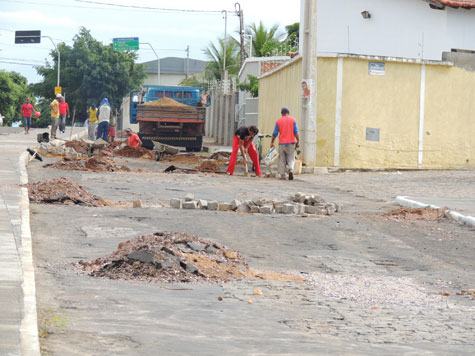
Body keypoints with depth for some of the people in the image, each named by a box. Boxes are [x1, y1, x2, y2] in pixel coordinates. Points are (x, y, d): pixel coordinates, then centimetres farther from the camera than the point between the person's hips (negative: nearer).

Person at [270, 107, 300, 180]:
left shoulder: (279, 121, 2)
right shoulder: (293, 120, 1)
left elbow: (275, 133, 4)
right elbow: (296, 132, -4)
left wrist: (272, 142, 14)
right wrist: (297, 141, 1)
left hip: (282, 143, 0)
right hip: (291, 143, 0)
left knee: (282, 160, 7)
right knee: (291, 159, 5)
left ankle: (282, 175, 3)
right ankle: (291, 170, -21)